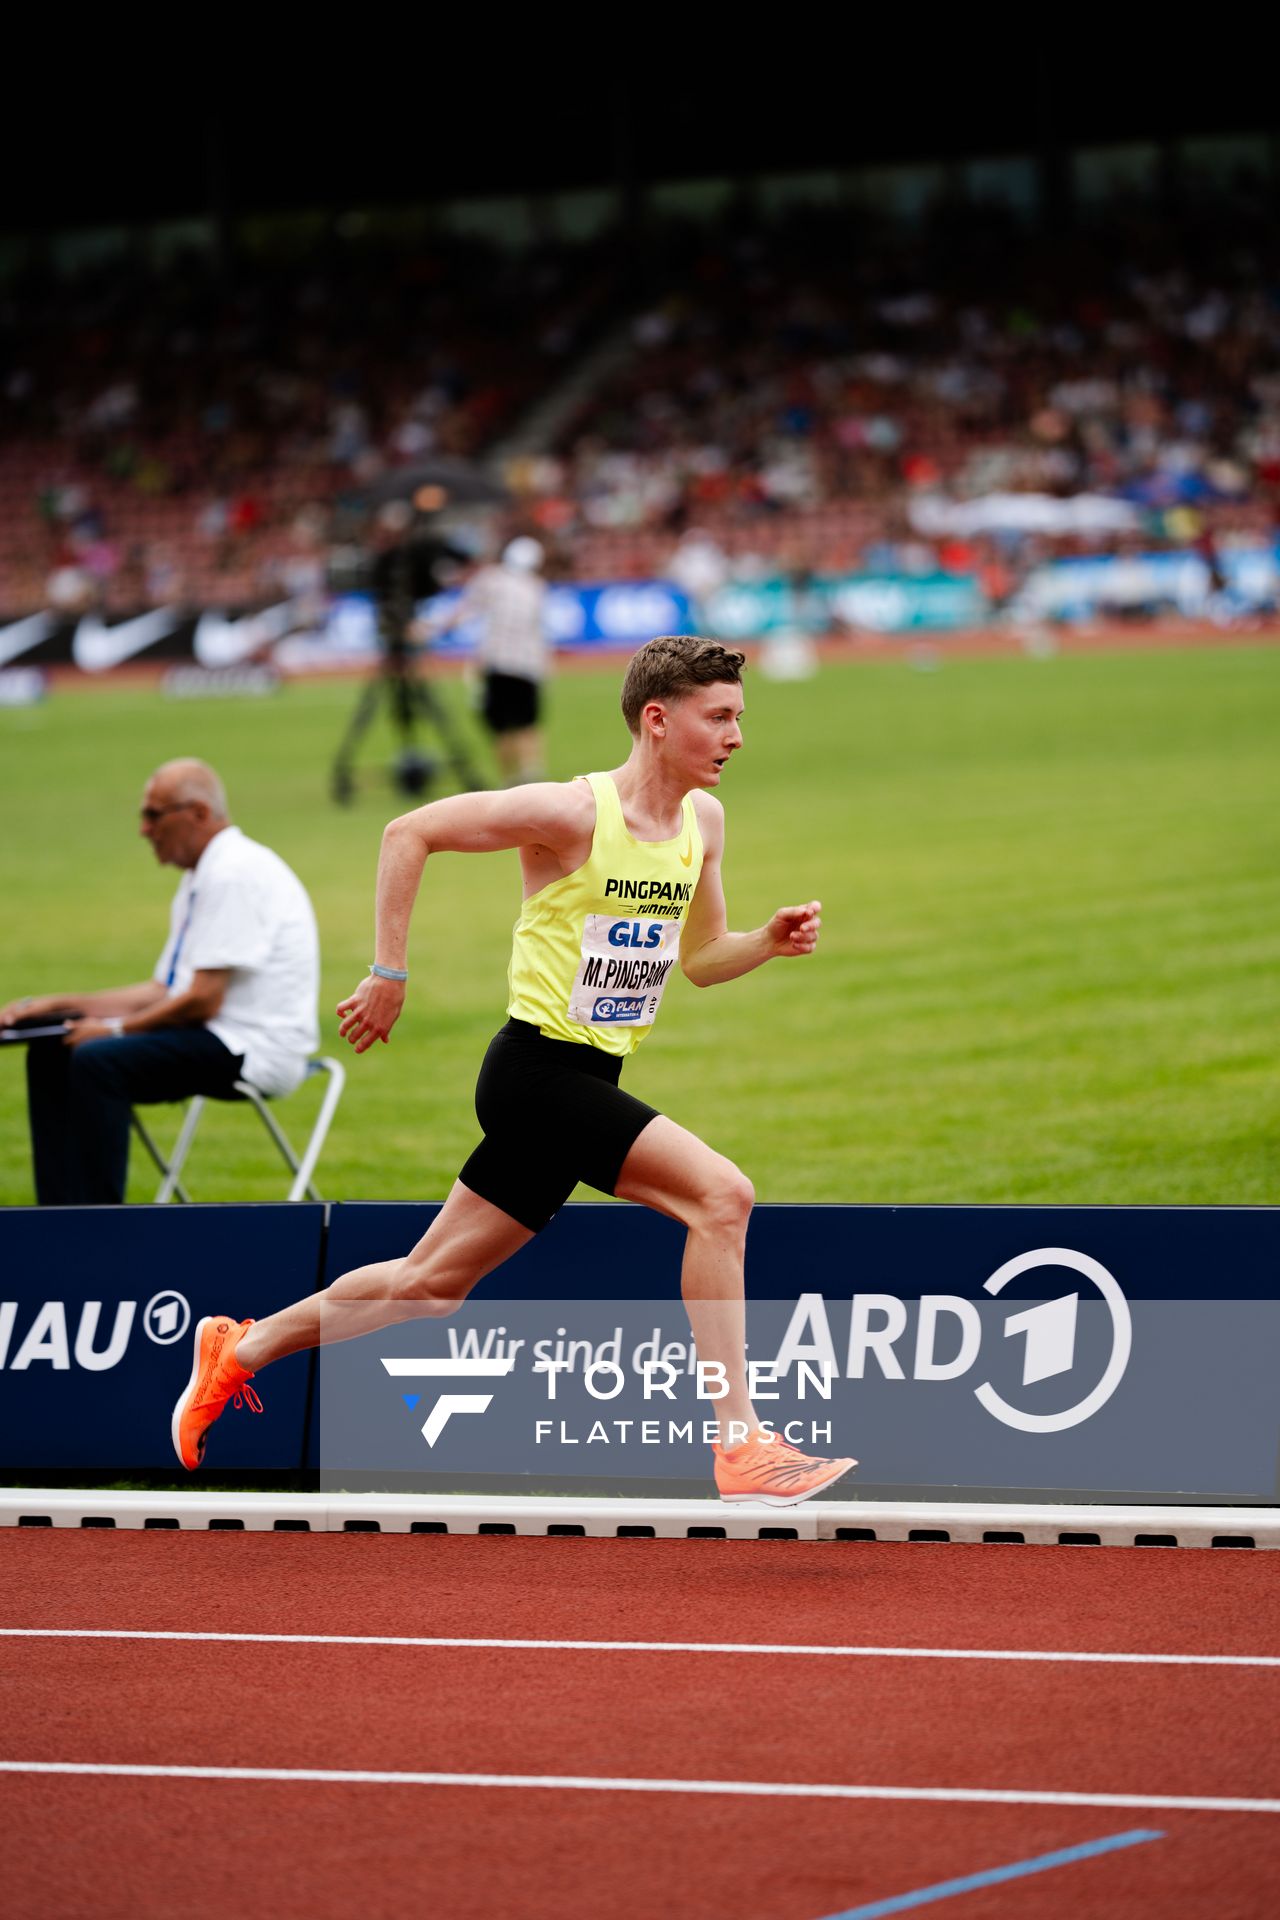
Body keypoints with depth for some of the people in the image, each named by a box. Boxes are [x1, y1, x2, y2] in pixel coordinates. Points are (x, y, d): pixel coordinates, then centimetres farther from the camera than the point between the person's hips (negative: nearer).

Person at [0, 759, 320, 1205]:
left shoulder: (235, 873, -15)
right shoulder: (200, 878, 18)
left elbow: (203, 1001, -20)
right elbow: (161, 991, 20)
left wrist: (115, 1029, -9)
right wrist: (52, 1005, 14)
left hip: (255, 1049, -11)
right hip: (217, 1040, 11)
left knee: (99, 1061, -27)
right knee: (49, 1054, 3)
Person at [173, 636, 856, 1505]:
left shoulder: (704, 820, 7)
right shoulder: (573, 812, -16)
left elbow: (701, 959, 19)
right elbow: (409, 832, -10)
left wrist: (771, 940, -2)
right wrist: (390, 974, -11)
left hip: (590, 1084, 8)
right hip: (539, 1067, -8)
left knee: (431, 1285, 13)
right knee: (721, 1194, -22)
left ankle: (243, 1347, 30)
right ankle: (742, 1445, -20)